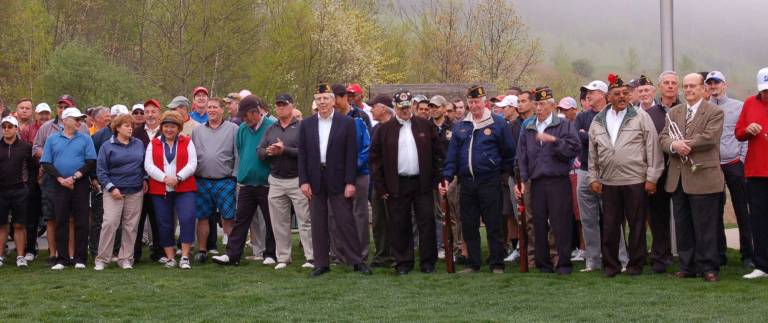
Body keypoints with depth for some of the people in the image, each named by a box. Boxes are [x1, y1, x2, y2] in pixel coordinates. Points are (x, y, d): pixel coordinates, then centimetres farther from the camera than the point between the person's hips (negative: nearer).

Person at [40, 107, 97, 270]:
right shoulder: (52, 139, 8)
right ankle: (62, 259, 8)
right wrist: (61, 179, -10)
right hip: (59, 186, 1)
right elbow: (46, 163, 3)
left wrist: (75, 177, -13)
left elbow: (91, 162, -2)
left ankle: (80, 258, 5)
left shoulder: (85, 139, 6)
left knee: (81, 222, -1)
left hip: (80, 185, 0)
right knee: (61, 222, 2)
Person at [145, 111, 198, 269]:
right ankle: (170, 257, 15)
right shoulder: (153, 144, 9)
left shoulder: (187, 142, 7)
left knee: (187, 219, -16)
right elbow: (148, 165, -2)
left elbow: (192, 164, -2)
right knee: (164, 224, 5)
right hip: (159, 190, 2)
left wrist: (178, 178, -16)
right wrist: (165, 178, -16)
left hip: (184, 189, -2)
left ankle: (185, 257, -11)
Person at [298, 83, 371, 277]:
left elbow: (351, 154, -4)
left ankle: (357, 261, 6)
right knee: (318, 223, 7)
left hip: (338, 180, -3)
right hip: (315, 181, 3)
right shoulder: (306, 125, 7)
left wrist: (350, 182, -10)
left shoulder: (347, 123, -1)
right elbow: (302, 155, 5)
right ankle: (321, 264, 13)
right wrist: (303, 181, -3)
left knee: (345, 221, -2)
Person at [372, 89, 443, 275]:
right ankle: (403, 263, 13)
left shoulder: (426, 126, 6)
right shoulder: (385, 130, 3)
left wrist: (435, 179, 2)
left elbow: (437, 153, 8)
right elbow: (375, 158, 4)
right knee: (400, 225, 3)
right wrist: (381, 187, -1)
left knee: (427, 223, 1)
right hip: (397, 185, 0)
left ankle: (428, 262, 9)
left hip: (422, 183, 0)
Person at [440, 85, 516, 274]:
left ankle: (497, 264, 5)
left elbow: (509, 152, 4)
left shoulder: (498, 123, 0)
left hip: (489, 181, -4)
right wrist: (447, 177, 1)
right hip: (466, 182, 4)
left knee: (494, 225, -1)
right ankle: (473, 263, 17)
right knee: (468, 226, 8)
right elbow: (452, 155, 9)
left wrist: (507, 172, 1)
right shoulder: (460, 127, 11)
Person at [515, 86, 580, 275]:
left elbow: (574, 149, -9)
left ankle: (564, 263, 1)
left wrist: (554, 140, -18)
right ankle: (543, 263, 13)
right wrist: (521, 180, 2)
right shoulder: (528, 131, 16)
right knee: (539, 224, 5)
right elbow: (521, 158, 13)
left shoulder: (564, 126, 4)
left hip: (559, 181, -4)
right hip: (537, 183, 4)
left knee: (561, 223, -5)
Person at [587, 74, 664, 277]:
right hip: (608, 182, 3)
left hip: (636, 182, -3)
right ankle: (610, 264, 17)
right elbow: (593, 153, 15)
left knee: (637, 224, 4)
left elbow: (652, 148, -3)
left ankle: (636, 264, 14)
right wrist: (593, 177, 10)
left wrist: (652, 177, -7)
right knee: (610, 226, 7)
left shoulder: (641, 117, -1)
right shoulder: (598, 121, 10)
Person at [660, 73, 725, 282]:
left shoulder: (715, 112, 0)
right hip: (678, 179, 5)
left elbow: (709, 138, -15)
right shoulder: (673, 112, 16)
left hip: (703, 177, -5)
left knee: (705, 226, -2)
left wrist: (684, 144, -13)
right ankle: (687, 267, 17)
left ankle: (708, 267, 5)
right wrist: (674, 145, -16)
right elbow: (663, 138, 5)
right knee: (682, 226, 9)